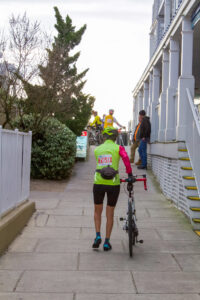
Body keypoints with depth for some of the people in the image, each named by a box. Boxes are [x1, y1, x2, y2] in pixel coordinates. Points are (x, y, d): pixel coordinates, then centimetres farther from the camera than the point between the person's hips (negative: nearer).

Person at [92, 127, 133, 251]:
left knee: (97, 211, 22)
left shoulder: (97, 149, 12)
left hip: (99, 183, 2)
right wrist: (130, 174, -6)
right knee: (110, 214, 12)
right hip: (113, 184, -2)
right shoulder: (118, 148, 2)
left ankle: (98, 236, 6)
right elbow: (126, 159, -17)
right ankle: (107, 242, 16)